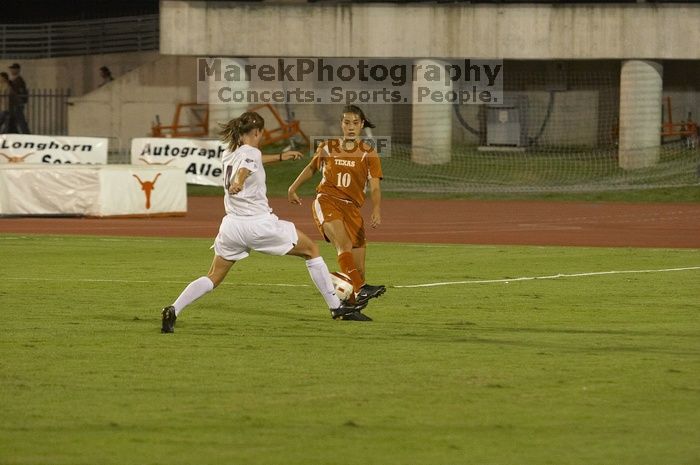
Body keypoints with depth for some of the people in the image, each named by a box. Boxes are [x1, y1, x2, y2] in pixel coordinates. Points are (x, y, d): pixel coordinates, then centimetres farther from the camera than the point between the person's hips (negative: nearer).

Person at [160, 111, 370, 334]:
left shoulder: (228, 155, 17)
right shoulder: (251, 152, -6)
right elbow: (244, 170, -31)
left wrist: (280, 157, 53)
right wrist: (238, 182, -54)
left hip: (231, 226, 6)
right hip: (259, 224, -6)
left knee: (213, 277, 12)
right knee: (311, 250, 11)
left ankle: (173, 310, -11)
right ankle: (337, 307, 12)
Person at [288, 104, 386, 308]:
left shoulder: (368, 154, 3)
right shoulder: (328, 148, 7)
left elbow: (375, 187, -6)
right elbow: (311, 168, 28)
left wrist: (376, 210, -23)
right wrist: (293, 188, 28)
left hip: (351, 208, 2)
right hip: (326, 200, -2)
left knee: (358, 267, -3)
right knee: (344, 245, -31)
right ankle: (361, 289, -47)